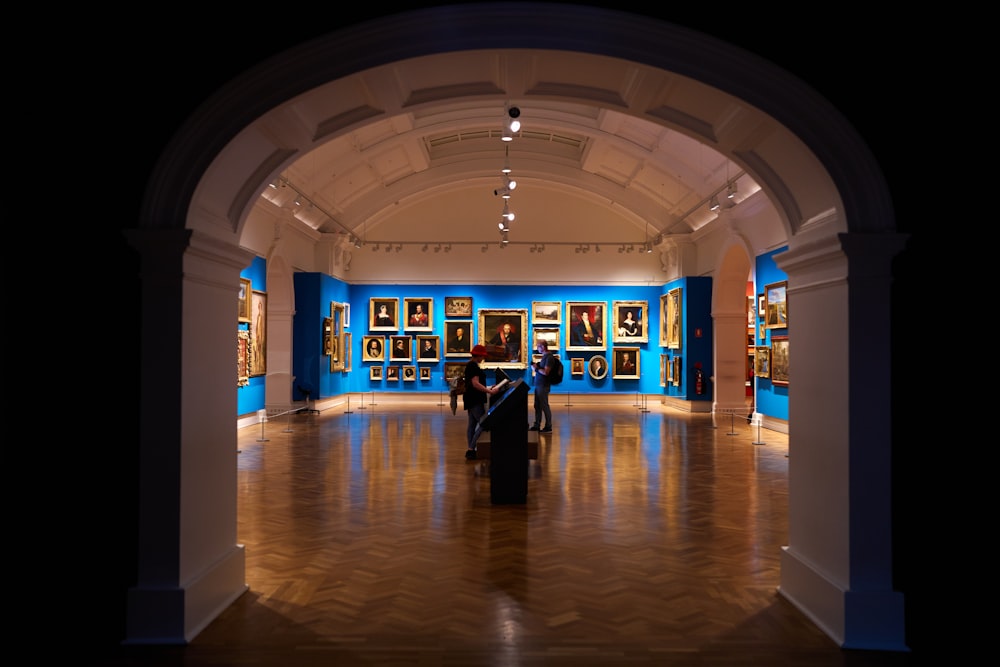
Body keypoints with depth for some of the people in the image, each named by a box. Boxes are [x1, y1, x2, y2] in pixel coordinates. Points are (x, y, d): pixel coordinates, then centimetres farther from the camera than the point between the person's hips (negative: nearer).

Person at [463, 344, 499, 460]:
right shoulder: (473, 366, -16)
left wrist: (487, 389, 23)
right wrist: (489, 391, -25)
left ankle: (470, 450, 11)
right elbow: (475, 384, -24)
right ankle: (471, 449, -12)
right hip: (475, 400, -11)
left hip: (473, 399, 11)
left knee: (472, 424, 9)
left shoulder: (471, 365, 16)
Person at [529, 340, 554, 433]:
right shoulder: (544, 356, 15)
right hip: (538, 385, 10)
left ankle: (548, 427, 4)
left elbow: (545, 372, -22)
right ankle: (537, 426, 20)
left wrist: (536, 368, -11)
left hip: (543, 386, -10)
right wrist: (537, 366, 6)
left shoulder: (549, 357, -15)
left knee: (544, 406, -3)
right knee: (537, 406, 13)